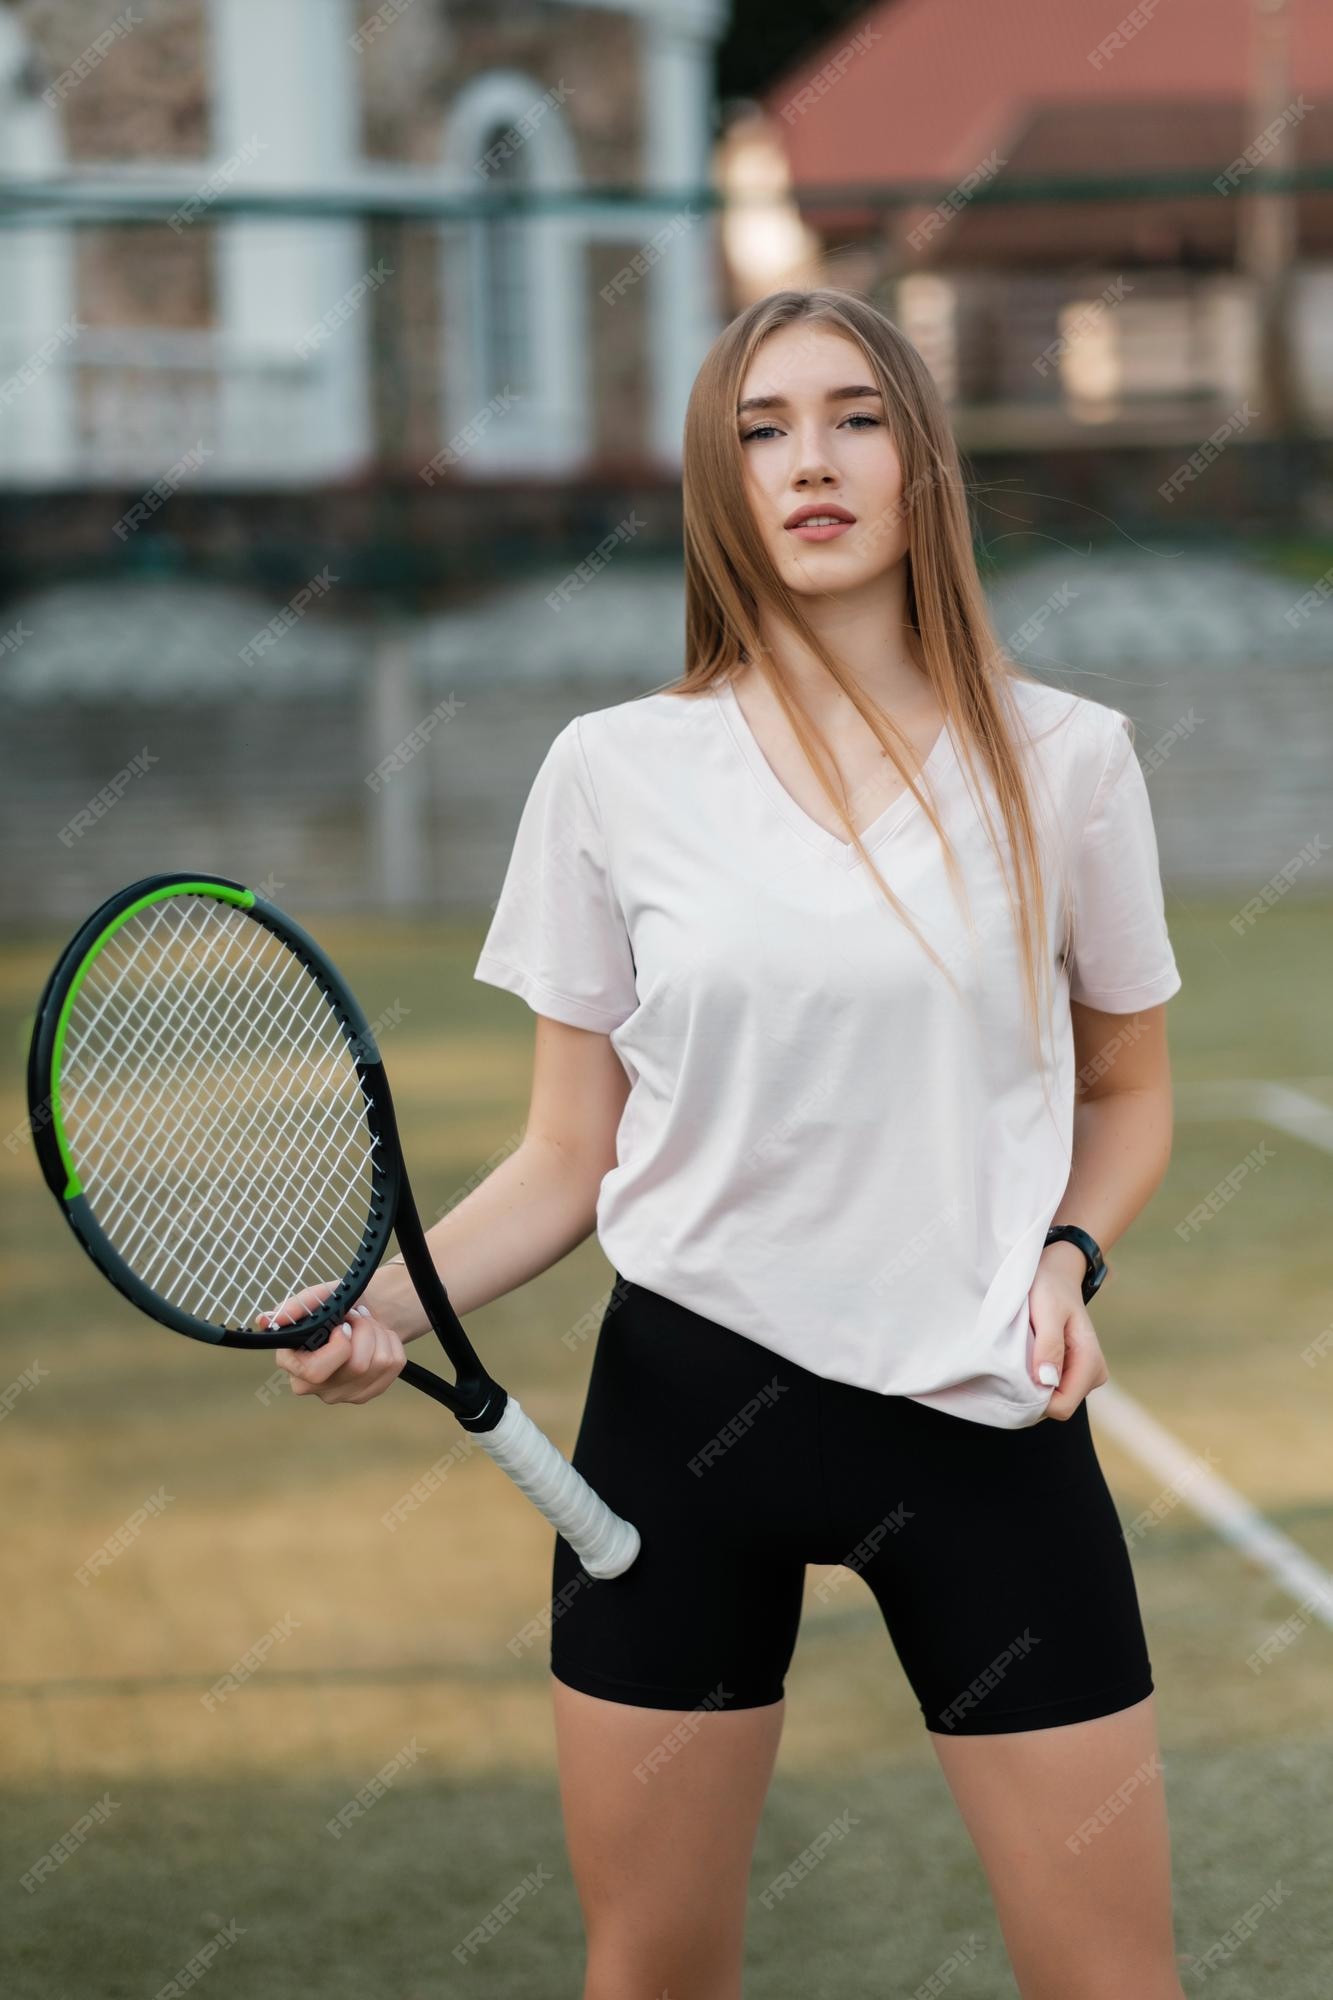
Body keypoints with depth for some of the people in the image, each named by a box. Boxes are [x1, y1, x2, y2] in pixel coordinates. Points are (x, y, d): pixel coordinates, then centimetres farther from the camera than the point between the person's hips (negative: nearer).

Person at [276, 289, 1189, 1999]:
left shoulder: (1064, 760, 0)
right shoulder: (614, 772, -1)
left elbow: (1128, 1093, 13)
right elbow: (567, 1161, 4)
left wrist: (1068, 1254, -6)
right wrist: (392, 1298, -13)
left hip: (982, 1414, 0)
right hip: (688, 1395, 0)